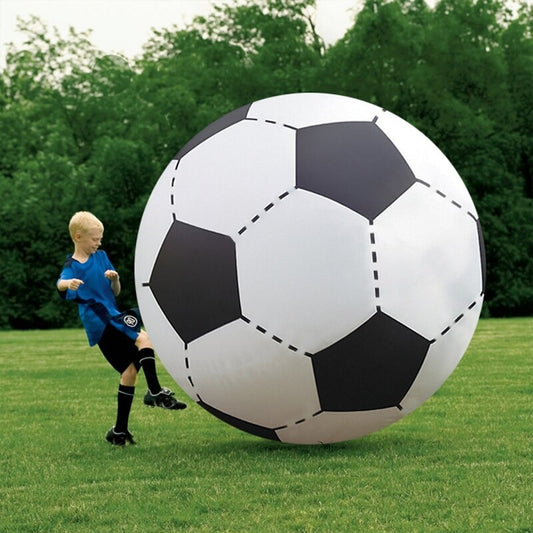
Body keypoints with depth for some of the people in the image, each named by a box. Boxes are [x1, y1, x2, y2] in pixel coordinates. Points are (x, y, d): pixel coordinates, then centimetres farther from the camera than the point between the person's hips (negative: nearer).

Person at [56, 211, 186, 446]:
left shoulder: (101, 257, 14)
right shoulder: (72, 266, -6)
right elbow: (61, 283, -29)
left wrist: (114, 278, -6)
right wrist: (69, 283, -53)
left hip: (112, 318, 8)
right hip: (100, 323, -8)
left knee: (130, 370, 8)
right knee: (143, 339, -27)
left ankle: (120, 430, 14)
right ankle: (155, 392, -22)